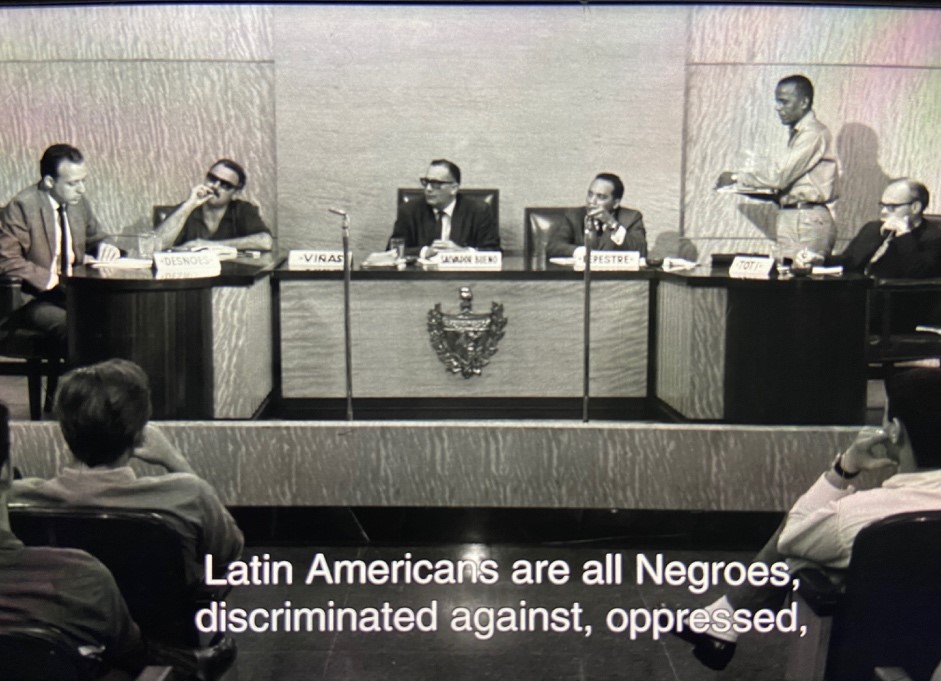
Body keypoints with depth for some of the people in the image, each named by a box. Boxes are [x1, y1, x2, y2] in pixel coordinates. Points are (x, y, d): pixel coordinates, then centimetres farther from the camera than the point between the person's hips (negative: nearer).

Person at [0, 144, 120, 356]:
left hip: (72, 294, 6)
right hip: (33, 300, -6)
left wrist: (104, 248, -1)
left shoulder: (79, 202, 7)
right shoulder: (22, 206, -11)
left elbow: (94, 238, 23)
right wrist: (49, 279, -22)